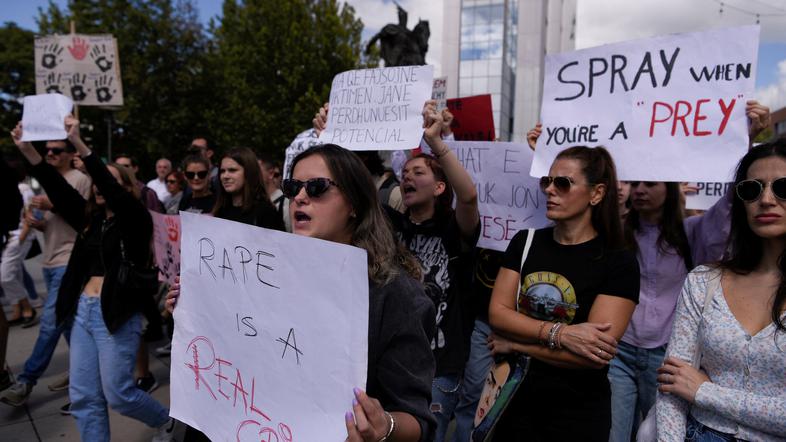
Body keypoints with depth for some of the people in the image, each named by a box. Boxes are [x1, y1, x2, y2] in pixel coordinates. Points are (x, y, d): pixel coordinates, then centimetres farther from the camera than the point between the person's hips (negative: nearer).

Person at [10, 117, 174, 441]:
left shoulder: (135, 219, -7)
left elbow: (113, 193, -23)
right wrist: (27, 150, -9)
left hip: (116, 313, -7)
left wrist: (79, 144, -29)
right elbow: (59, 190, 2)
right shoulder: (90, 218, 11)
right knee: (83, 397, 9)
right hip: (83, 310, 7)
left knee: (117, 394, 2)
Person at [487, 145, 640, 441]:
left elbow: (594, 355, -20)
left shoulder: (619, 262, -12)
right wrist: (560, 333, -21)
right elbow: (497, 314, -8)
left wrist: (516, 344, -13)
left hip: (577, 411, -3)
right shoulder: (524, 242, 0)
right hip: (514, 398, 4)